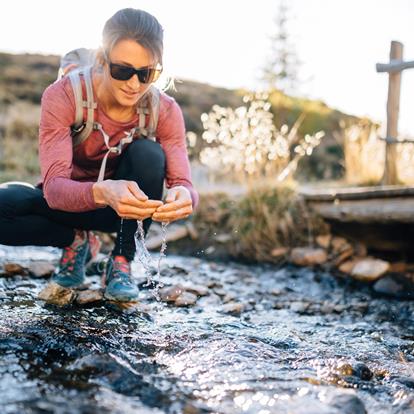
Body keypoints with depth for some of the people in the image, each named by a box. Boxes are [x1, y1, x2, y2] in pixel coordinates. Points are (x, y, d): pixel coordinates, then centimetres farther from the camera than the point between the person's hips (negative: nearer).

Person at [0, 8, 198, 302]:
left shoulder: (165, 111, -19)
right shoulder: (63, 96, -26)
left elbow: (184, 184, -28)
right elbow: (54, 187, -36)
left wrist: (182, 197, -54)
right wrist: (103, 192, -58)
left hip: (128, 207, 1)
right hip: (70, 201, -1)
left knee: (148, 154, -31)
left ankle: (121, 263, -12)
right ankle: (77, 242, -1)